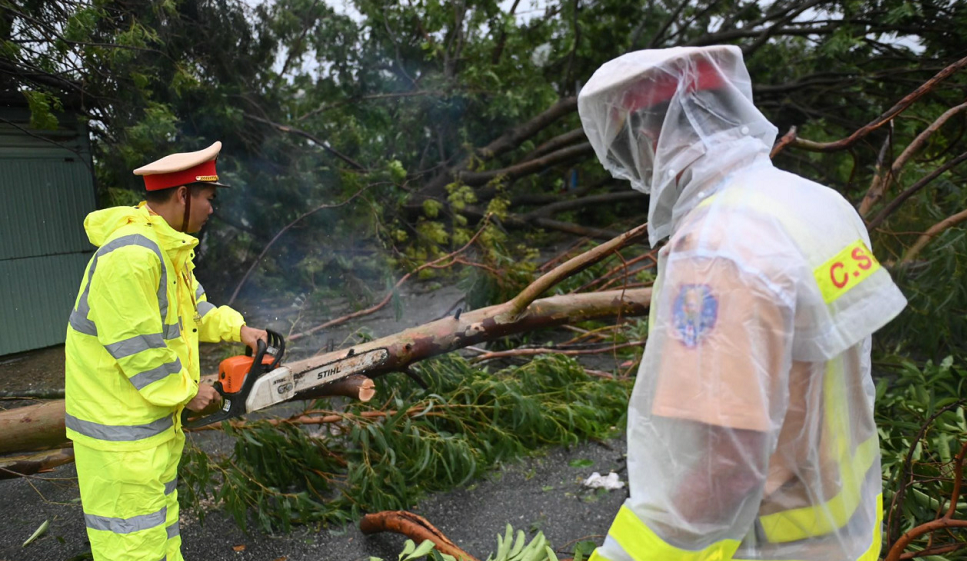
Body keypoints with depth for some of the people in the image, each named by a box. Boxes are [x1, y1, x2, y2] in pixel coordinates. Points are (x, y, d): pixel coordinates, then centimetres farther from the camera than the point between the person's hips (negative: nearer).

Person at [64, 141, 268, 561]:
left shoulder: (168, 244, 6)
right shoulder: (132, 255, -27)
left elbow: (190, 305, 19)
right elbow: (136, 346, -26)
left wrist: (236, 329, 6)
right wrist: (186, 391, -14)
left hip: (153, 415, 10)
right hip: (120, 430, -10)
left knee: (161, 518, 24)